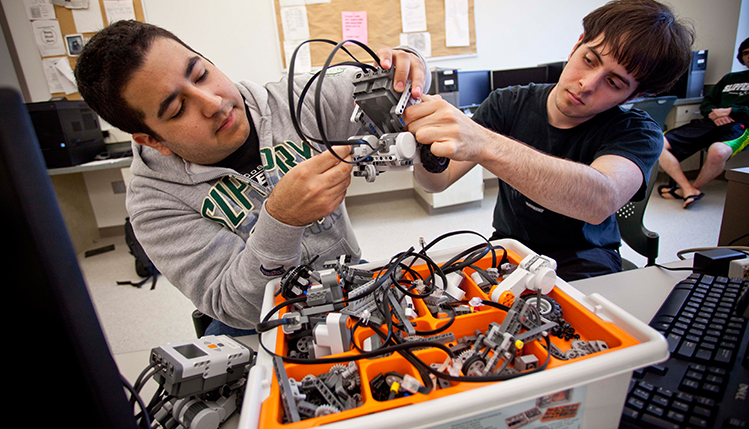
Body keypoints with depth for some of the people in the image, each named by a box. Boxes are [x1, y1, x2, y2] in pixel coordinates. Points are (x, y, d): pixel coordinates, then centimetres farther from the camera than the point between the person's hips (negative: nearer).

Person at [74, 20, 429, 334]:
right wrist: (280, 220, -40)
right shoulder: (154, 202, -15)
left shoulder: (291, 100, -9)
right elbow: (236, 308, -21)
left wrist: (403, 62, -25)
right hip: (255, 325, -1)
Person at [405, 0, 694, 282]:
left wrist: (484, 145, -53)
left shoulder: (637, 133, -13)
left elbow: (601, 201, -38)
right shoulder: (508, 105, -6)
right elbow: (439, 179, -17)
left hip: (582, 258, -1)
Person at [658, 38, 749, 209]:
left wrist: (729, 111, -9)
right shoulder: (730, 78, 31)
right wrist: (713, 114, -1)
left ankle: (693, 187, -13)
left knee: (717, 151, -42)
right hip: (710, 123, 5)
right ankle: (690, 191, -23)